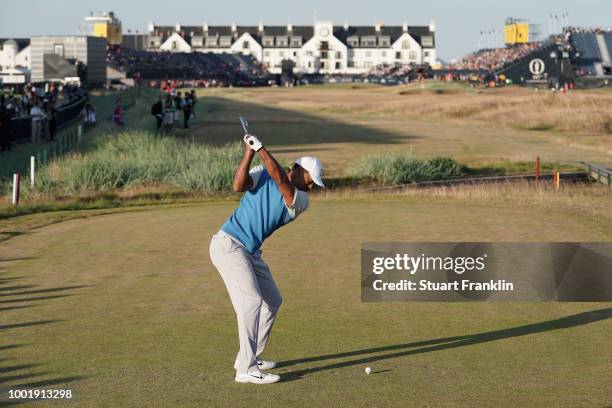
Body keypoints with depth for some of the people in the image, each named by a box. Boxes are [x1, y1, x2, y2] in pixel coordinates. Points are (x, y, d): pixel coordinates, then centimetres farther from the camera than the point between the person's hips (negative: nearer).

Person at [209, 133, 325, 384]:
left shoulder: (301, 201, 3)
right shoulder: (262, 175, -3)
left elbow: (280, 179, -16)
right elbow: (238, 186, -22)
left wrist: (261, 149, -22)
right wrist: (249, 153, -25)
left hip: (250, 252, 8)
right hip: (228, 244, -8)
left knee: (272, 301, 14)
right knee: (252, 300, -19)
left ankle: (249, 357, 26)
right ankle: (246, 369, -22)